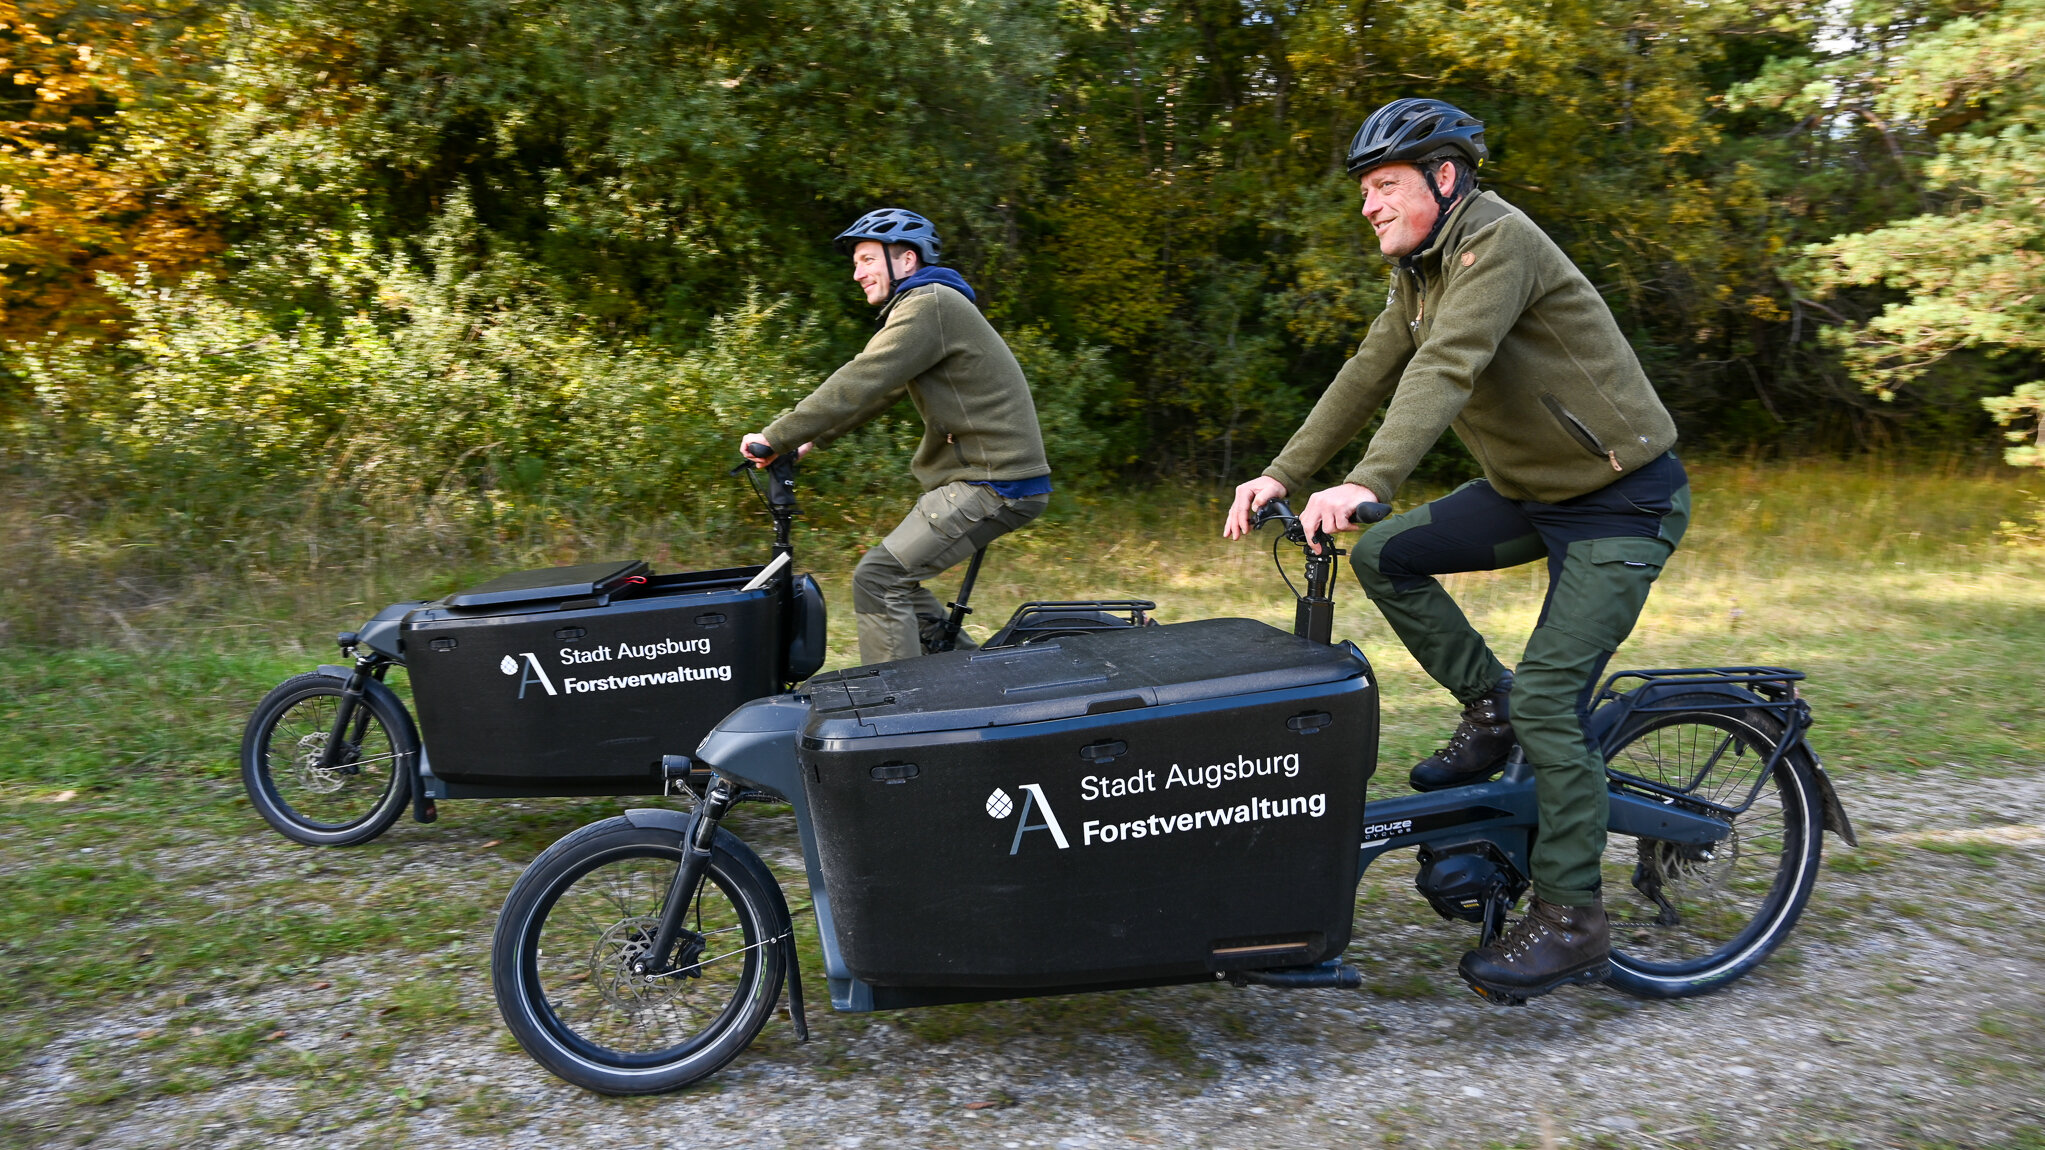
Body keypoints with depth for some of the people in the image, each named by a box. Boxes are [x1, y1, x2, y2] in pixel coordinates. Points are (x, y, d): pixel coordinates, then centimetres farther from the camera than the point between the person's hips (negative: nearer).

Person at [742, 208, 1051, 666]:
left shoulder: (929, 305, -14)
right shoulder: (927, 305, 20)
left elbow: (859, 384, -21)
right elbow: (874, 391, 24)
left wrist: (776, 437, -18)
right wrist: (810, 441, 18)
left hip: (995, 483, -10)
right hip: (988, 473, 10)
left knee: (878, 578, -12)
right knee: (898, 577, 16)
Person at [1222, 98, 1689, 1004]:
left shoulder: (1498, 241, -20)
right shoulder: (1420, 272, 8)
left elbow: (1446, 371, -35)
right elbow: (1368, 376, 3)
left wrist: (1367, 483, -46)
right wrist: (1280, 475, -6)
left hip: (1620, 501, -9)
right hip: (1529, 488, 9)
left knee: (1548, 698, -15)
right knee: (1383, 555, -3)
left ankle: (1571, 923, -2)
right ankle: (1488, 708, 12)